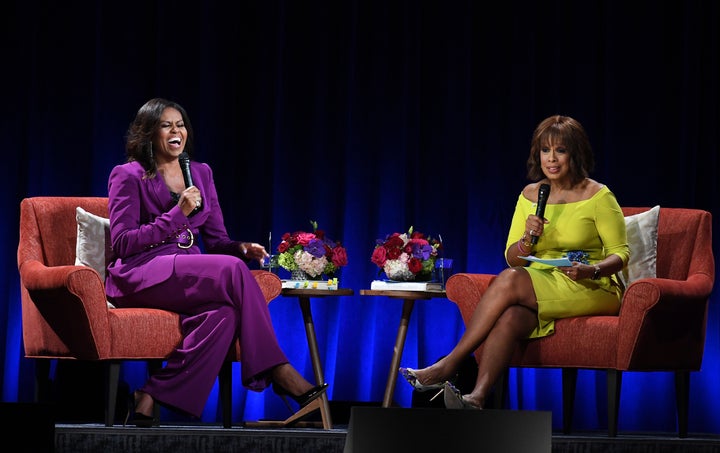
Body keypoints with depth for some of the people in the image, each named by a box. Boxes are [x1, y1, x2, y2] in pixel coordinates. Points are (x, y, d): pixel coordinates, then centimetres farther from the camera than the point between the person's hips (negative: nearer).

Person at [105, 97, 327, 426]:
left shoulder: (201, 173, 18)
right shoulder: (128, 176, 1)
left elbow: (216, 239, 17)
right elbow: (121, 242, -9)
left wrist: (241, 248, -7)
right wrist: (177, 214, -13)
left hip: (191, 276, 6)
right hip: (140, 277, -6)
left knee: (223, 312, -34)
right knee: (232, 270, -31)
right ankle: (281, 374, -29)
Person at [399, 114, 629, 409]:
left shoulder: (598, 196, -2)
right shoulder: (530, 195, 12)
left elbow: (620, 254, -3)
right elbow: (512, 258, 12)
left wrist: (592, 270, -23)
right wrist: (528, 238, -11)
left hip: (593, 291, -4)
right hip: (540, 290, 4)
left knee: (510, 280, -29)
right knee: (510, 316, -33)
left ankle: (447, 366, -27)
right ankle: (477, 398, -49)